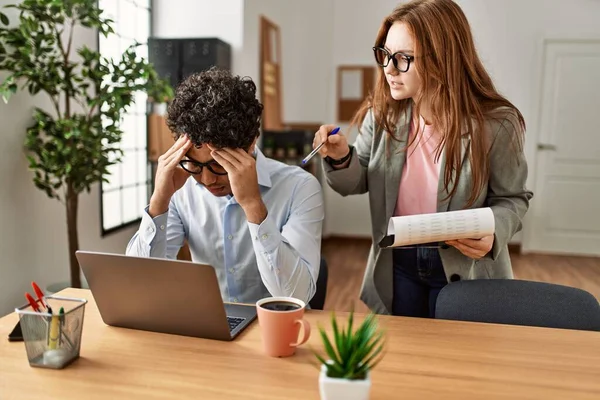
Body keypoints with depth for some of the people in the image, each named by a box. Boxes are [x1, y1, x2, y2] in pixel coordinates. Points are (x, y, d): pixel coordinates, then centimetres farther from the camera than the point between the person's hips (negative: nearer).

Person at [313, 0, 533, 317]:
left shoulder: (496, 123, -18)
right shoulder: (381, 115, -10)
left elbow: (511, 198, -5)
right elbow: (358, 183, 1)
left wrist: (492, 231, -26)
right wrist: (341, 158, -20)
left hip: (464, 269, -2)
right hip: (396, 264, 3)